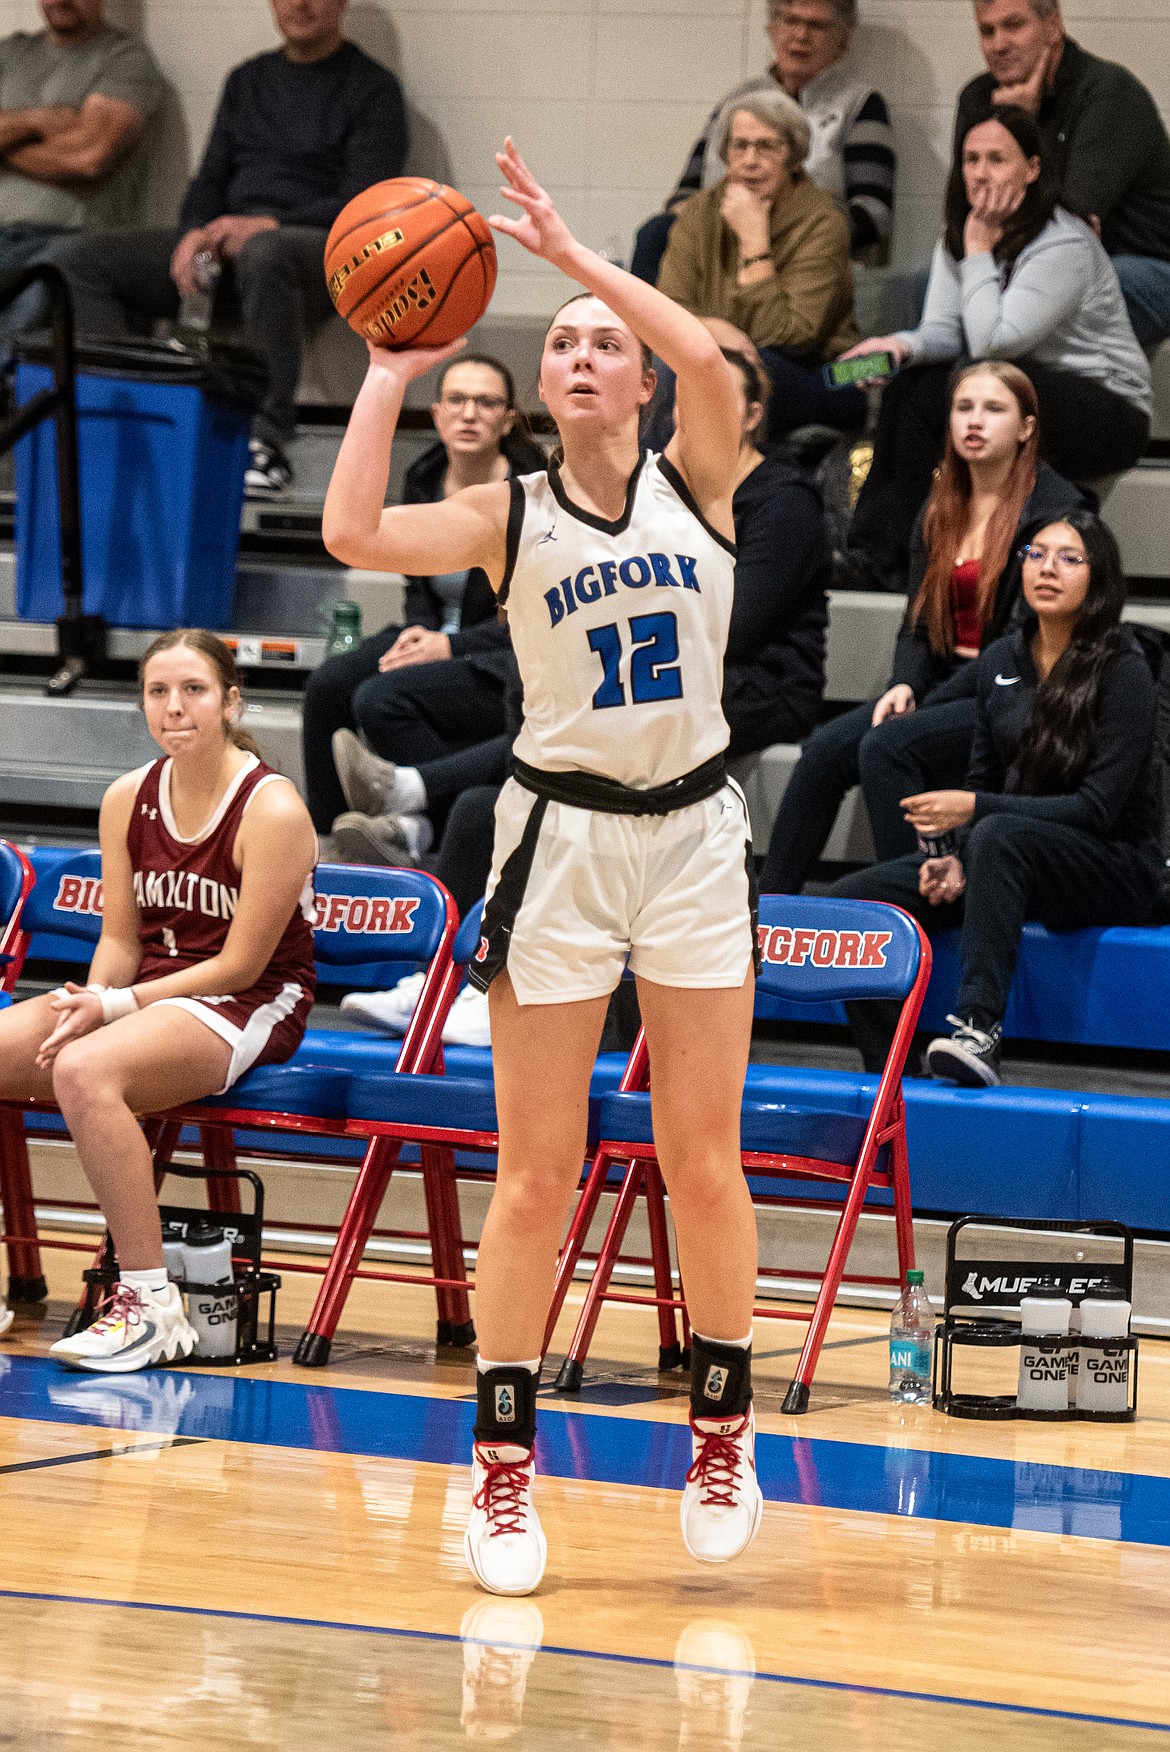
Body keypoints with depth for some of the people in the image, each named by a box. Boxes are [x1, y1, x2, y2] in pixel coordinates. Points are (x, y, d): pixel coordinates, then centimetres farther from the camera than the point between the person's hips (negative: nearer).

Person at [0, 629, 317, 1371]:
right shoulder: (128, 800, 6)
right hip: (145, 993, 7)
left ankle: (152, 1304, -30)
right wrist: (90, 1001, -14)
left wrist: (119, 1005, -18)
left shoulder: (273, 809, -13)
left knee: (85, 1070, -34)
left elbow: (241, 965, -14)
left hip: (253, 1008, -7)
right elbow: (120, 941, 9)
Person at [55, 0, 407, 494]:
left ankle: (268, 445, -42)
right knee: (83, 262, -11)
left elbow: (363, 205, -8)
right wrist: (195, 234, -3)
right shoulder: (248, 81, 22)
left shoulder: (372, 87, 3)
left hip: (318, 250, -6)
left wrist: (266, 225, -20)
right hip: (225, 240, 6)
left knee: (263, 254, -43)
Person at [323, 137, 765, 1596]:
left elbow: (711, 361, -21)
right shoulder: (508, 518, 0)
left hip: (693, 833, 0)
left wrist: (572, 251, -18)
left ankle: (723, 1424, 22)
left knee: (703, 1161, 5)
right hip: (560, 835, 0)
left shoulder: (698, 484, 0)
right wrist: (391, 372, -9)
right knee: (536, 1171, 0)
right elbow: (352, 534, -16)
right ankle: (503, 1462, 6)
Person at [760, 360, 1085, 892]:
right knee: (826, 748, -18)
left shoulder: (1056, 509, -7)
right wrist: (905, 685, -8)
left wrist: (927, 705, -18)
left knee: (887, 746, -30)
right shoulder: (940, 511, 16)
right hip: (940, 686, 6)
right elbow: (918, 624, 16)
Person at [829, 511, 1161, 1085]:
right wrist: (955, 860, -6)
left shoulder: (1122, 670, -12)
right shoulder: (999, 661, 8)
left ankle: (979, 1030, -46)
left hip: (1114, 874, -6)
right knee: (851, 901, -12)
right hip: (1017, 864, 7)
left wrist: (974, 810, -23)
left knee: (1000, 834, -40)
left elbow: (1098, 808, -18)